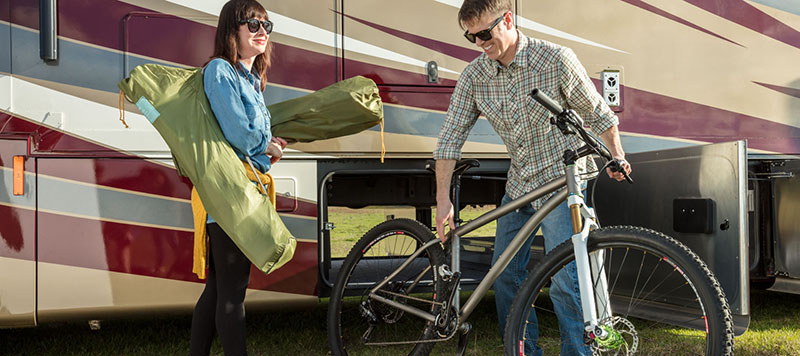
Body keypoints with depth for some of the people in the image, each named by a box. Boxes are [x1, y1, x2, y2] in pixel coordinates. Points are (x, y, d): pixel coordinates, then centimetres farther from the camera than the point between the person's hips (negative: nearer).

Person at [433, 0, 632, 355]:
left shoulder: (556, 59, -15)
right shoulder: (474, 76, -3)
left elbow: (597, 112, -3)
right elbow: (450, 136, -3)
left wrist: (616, 157, 4)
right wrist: (443, 199, -9)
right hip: (518, 185, 6)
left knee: (564, 279, -13)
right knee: (505, 274, 9)